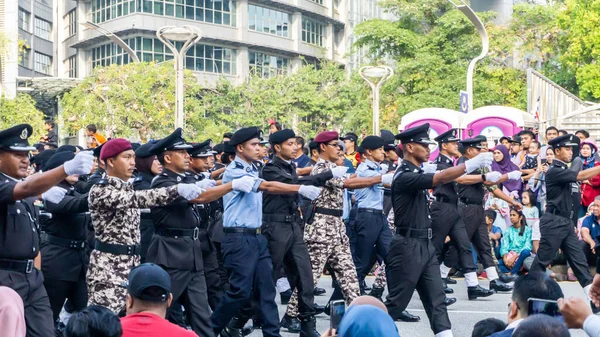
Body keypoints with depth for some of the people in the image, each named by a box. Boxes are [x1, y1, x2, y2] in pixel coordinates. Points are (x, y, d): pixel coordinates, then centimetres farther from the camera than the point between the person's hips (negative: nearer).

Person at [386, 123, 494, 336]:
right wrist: (473, 163, -34)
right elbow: (440, 179, -30)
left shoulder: (416, 173, 14)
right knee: (397, 301, -2)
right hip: (408, 246, -9)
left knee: (436, 298, 4)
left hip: (425, 245, 9)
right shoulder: (405, 176, -19)